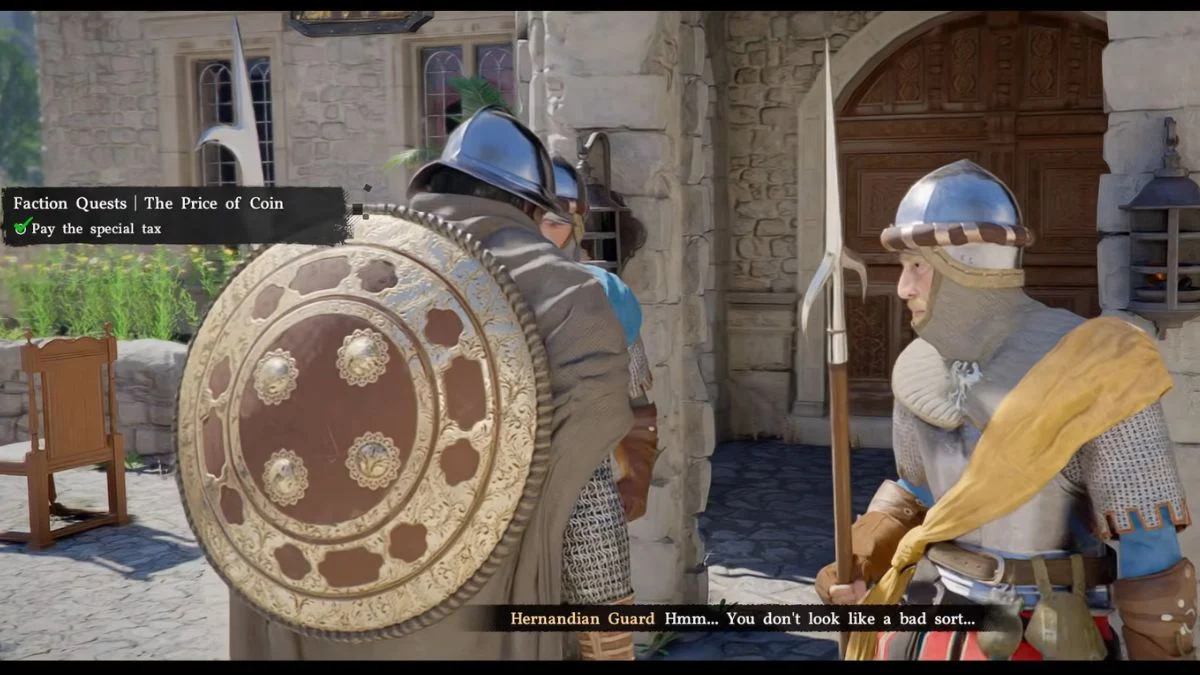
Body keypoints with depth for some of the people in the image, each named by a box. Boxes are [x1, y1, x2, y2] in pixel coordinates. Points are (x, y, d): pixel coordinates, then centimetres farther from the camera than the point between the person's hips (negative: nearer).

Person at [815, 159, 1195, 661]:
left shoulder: (1088, 373, -19)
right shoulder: (921, 368, -1)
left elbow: (1150, 547, -16)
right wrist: (854, 564, 2)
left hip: (1037, 639, -5)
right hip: (926, 615, 6)